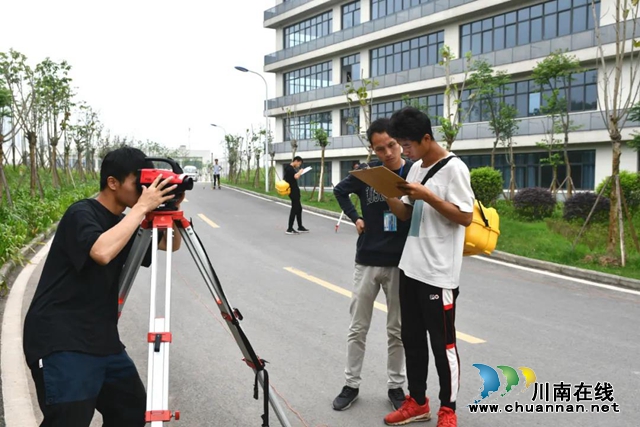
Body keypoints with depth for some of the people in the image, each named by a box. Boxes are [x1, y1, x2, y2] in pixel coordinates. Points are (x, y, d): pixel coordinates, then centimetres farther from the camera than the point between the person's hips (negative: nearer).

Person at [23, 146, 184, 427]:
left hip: (102, 340, 9)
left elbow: (171, 245, 18)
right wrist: (142, 207, -24)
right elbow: (102, 252, -33)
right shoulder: (81, 214, -13)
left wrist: (173, 209, -1)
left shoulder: (123, 222, 12)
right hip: (62, 342, -8)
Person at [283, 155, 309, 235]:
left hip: (295, 191, 10)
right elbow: (296, 176, -32)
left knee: (299, 208, 15)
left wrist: (299, 173, 10)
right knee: (294, 209, -6)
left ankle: (300, 227, 23)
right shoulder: (289, 168, -16)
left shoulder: (291, 168, 15)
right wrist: (300, 172, -13)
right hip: (293, 191, -10)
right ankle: (289, 229, -2)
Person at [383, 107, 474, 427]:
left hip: (439, 273, -8)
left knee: (442, 344, 4)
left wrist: (427, 196, -22)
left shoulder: (453, 168, -12)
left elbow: (466, 217, -16)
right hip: (410, 268, 8)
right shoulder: (415, 169, 11)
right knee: (411, 338, 15)